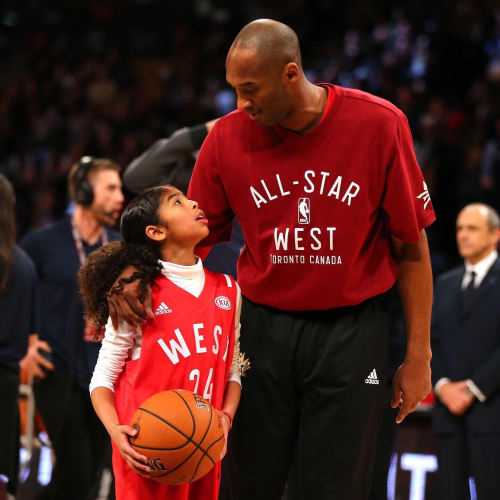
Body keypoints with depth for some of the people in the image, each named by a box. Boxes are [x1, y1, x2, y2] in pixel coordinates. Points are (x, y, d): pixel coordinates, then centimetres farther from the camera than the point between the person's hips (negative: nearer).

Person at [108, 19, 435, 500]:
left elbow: (411, 247, -2)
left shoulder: (380, 124, -10)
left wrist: (418, 356, -1)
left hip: (352, 331, -2)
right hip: (263, 327, 2)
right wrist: (135, 274, -12)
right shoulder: (228, 136, -3)